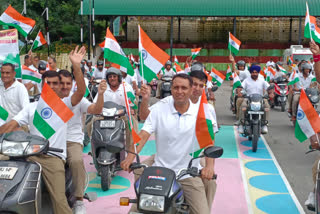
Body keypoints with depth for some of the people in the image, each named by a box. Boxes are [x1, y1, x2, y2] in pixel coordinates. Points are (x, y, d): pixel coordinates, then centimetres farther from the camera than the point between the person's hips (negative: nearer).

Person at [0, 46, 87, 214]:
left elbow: (81, 91, -8)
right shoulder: (31, 107, 18)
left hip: (54, 157, -3)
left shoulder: (64, 104, 10)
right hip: (30, 155, 3)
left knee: (59, 200, -17)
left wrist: (76, 66, -20)